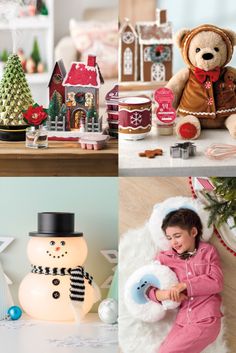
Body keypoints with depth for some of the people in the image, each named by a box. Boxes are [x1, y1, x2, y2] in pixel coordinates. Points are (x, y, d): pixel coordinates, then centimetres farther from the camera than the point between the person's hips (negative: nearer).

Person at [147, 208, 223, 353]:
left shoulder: (208, 251, 8)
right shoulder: (164, 258, 11)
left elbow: (217, 282, -3)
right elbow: (148, 288, 9)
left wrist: (184, 285, -12)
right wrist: (161, 294, -14)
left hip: (206, 320, -4)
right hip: (182, 322, 4)